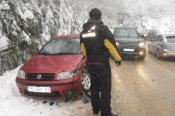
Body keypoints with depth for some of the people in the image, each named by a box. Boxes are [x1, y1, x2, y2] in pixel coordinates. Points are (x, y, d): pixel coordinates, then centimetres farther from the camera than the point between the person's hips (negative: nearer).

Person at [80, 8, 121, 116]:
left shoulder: (84, 30, 9)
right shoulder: (102, 28, -11)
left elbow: (83, 47, 14)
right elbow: (111, 45, -15)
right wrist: (117, 58, -4)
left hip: (90, 63, 7)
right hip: (102, 63, -6)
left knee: (94, 86, 19)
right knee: (105, 88, 1)